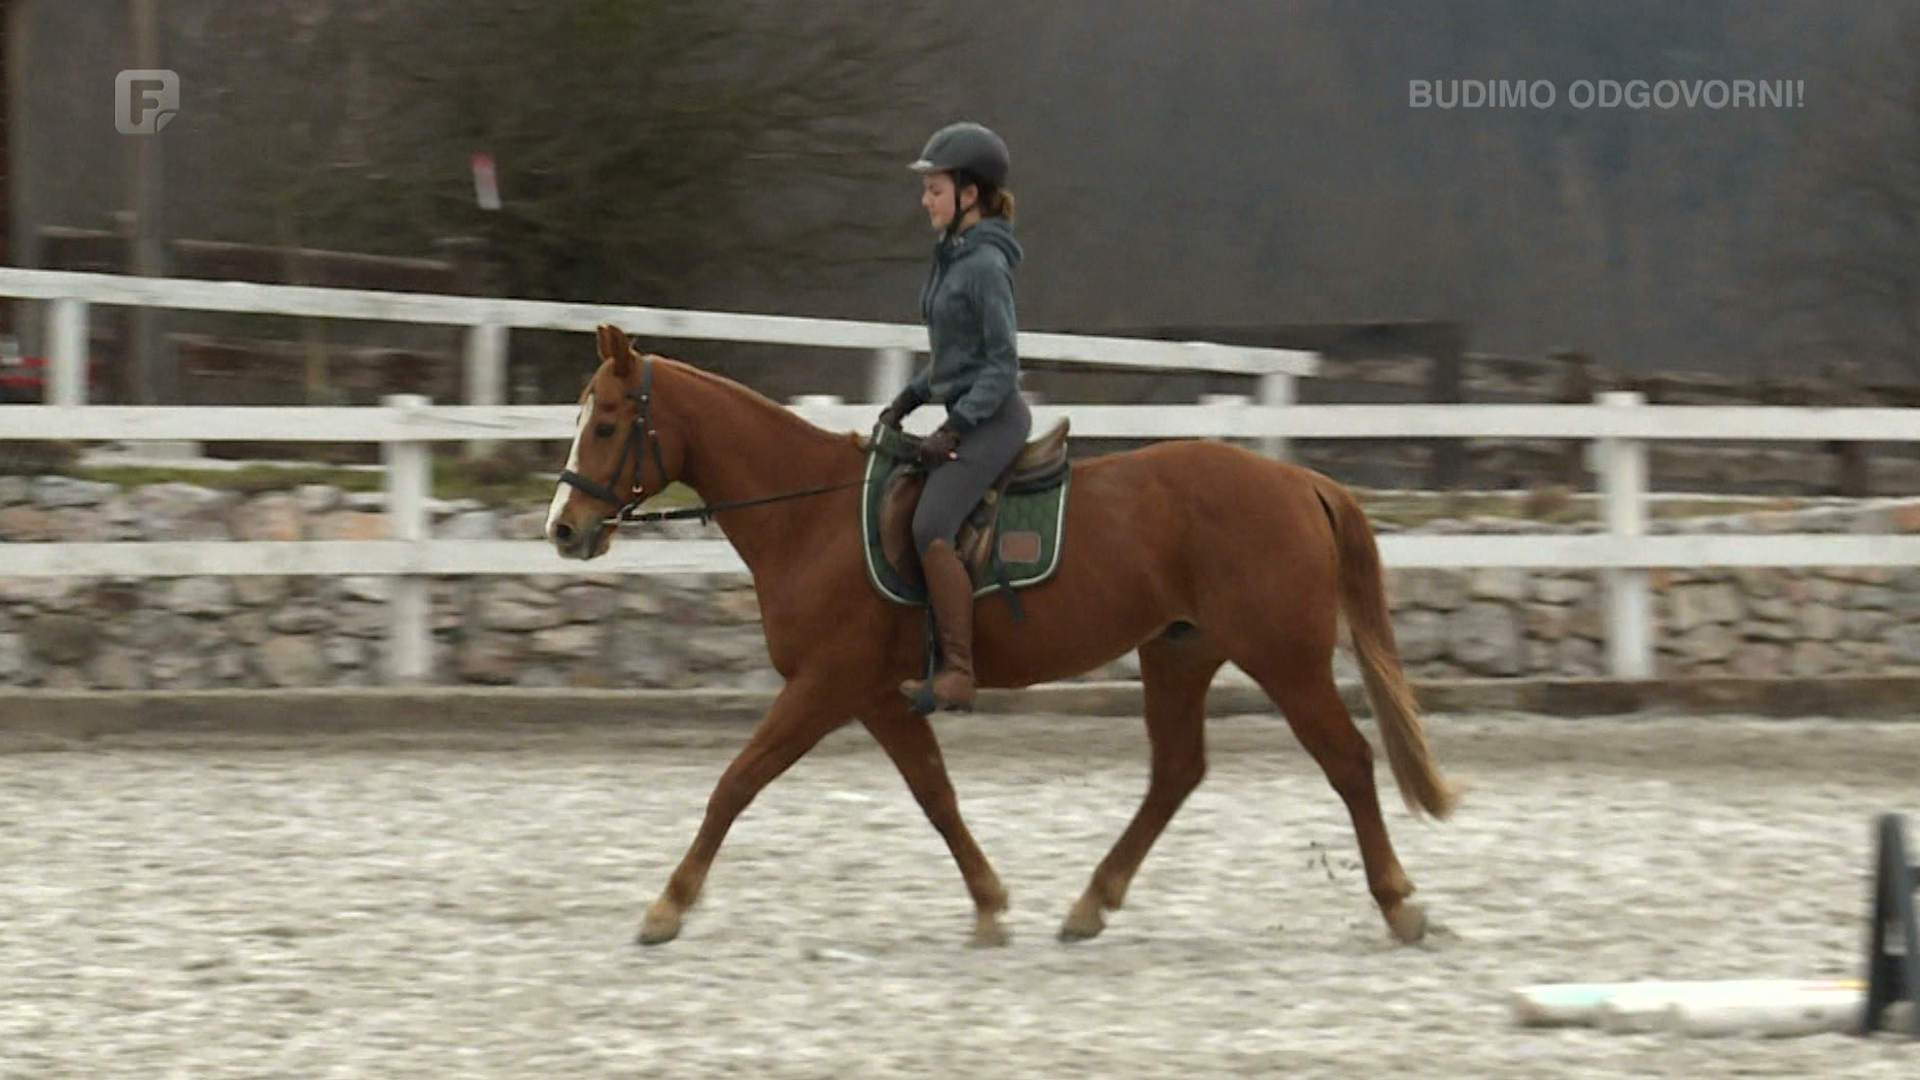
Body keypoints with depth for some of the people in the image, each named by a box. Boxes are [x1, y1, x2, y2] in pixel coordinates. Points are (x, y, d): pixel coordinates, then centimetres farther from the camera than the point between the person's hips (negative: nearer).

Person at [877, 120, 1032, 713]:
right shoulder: (953, 257, 14)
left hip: (992, 419, -11)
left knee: (931, 527, -24)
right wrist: (911, 398, 13)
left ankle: (958, 673, -24)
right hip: (966, 415, 11)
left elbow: (1002, 363, -17)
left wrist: (955, 429, -20)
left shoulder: (985, 265, -15)